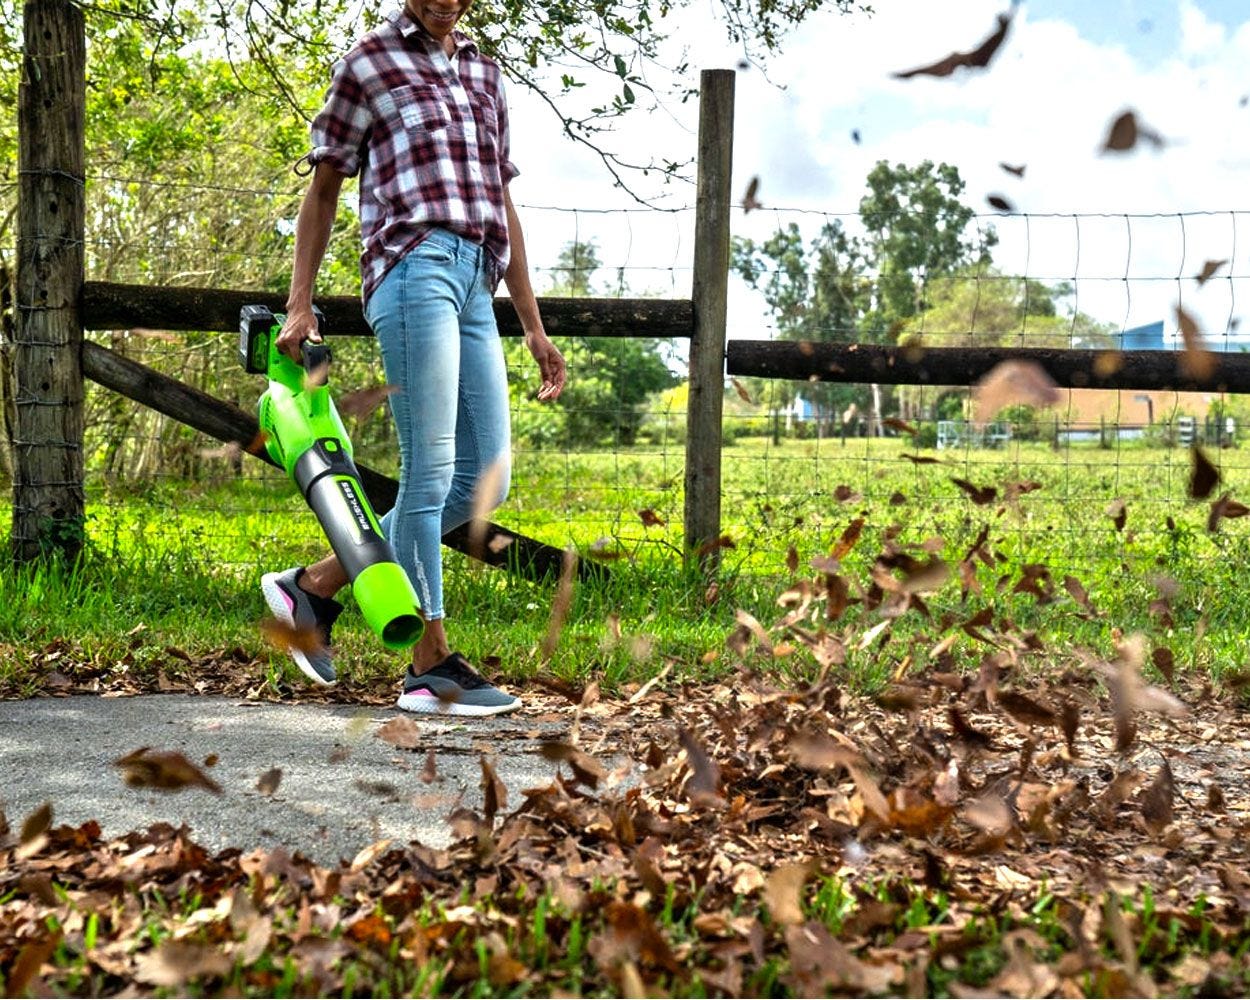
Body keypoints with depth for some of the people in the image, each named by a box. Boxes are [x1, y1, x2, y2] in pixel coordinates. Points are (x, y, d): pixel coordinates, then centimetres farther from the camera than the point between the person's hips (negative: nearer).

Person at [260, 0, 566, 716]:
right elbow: (324, 189, 9)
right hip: (415, 268, -7)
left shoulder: (485, 76, 26)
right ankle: (431, 666, -2)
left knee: (486, 479, 2)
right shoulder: (370, 61, 9)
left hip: (475, 287, 7)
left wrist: (535, 327, 22)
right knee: (431, 471, -9)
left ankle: (316, 585, 12)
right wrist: (300, 305, 2)